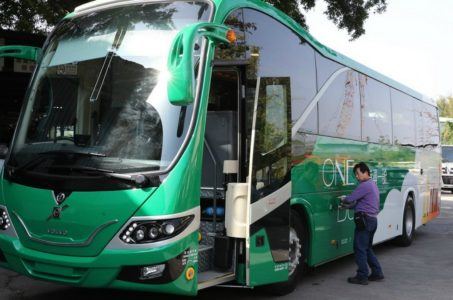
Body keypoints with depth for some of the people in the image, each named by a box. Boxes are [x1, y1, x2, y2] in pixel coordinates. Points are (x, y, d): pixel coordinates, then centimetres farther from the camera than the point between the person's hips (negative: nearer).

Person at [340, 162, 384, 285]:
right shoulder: (373, 185, 19)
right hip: (373, 219, 10)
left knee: (360, 248, -4)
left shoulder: (365, 185, -14)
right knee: (367, 248, 18)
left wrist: (343, 199, 5)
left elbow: (350, 199, -16)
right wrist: (346, 206, 15)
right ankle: (377, 273, 20)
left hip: (364, 220, -10)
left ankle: (362, 276, 0)